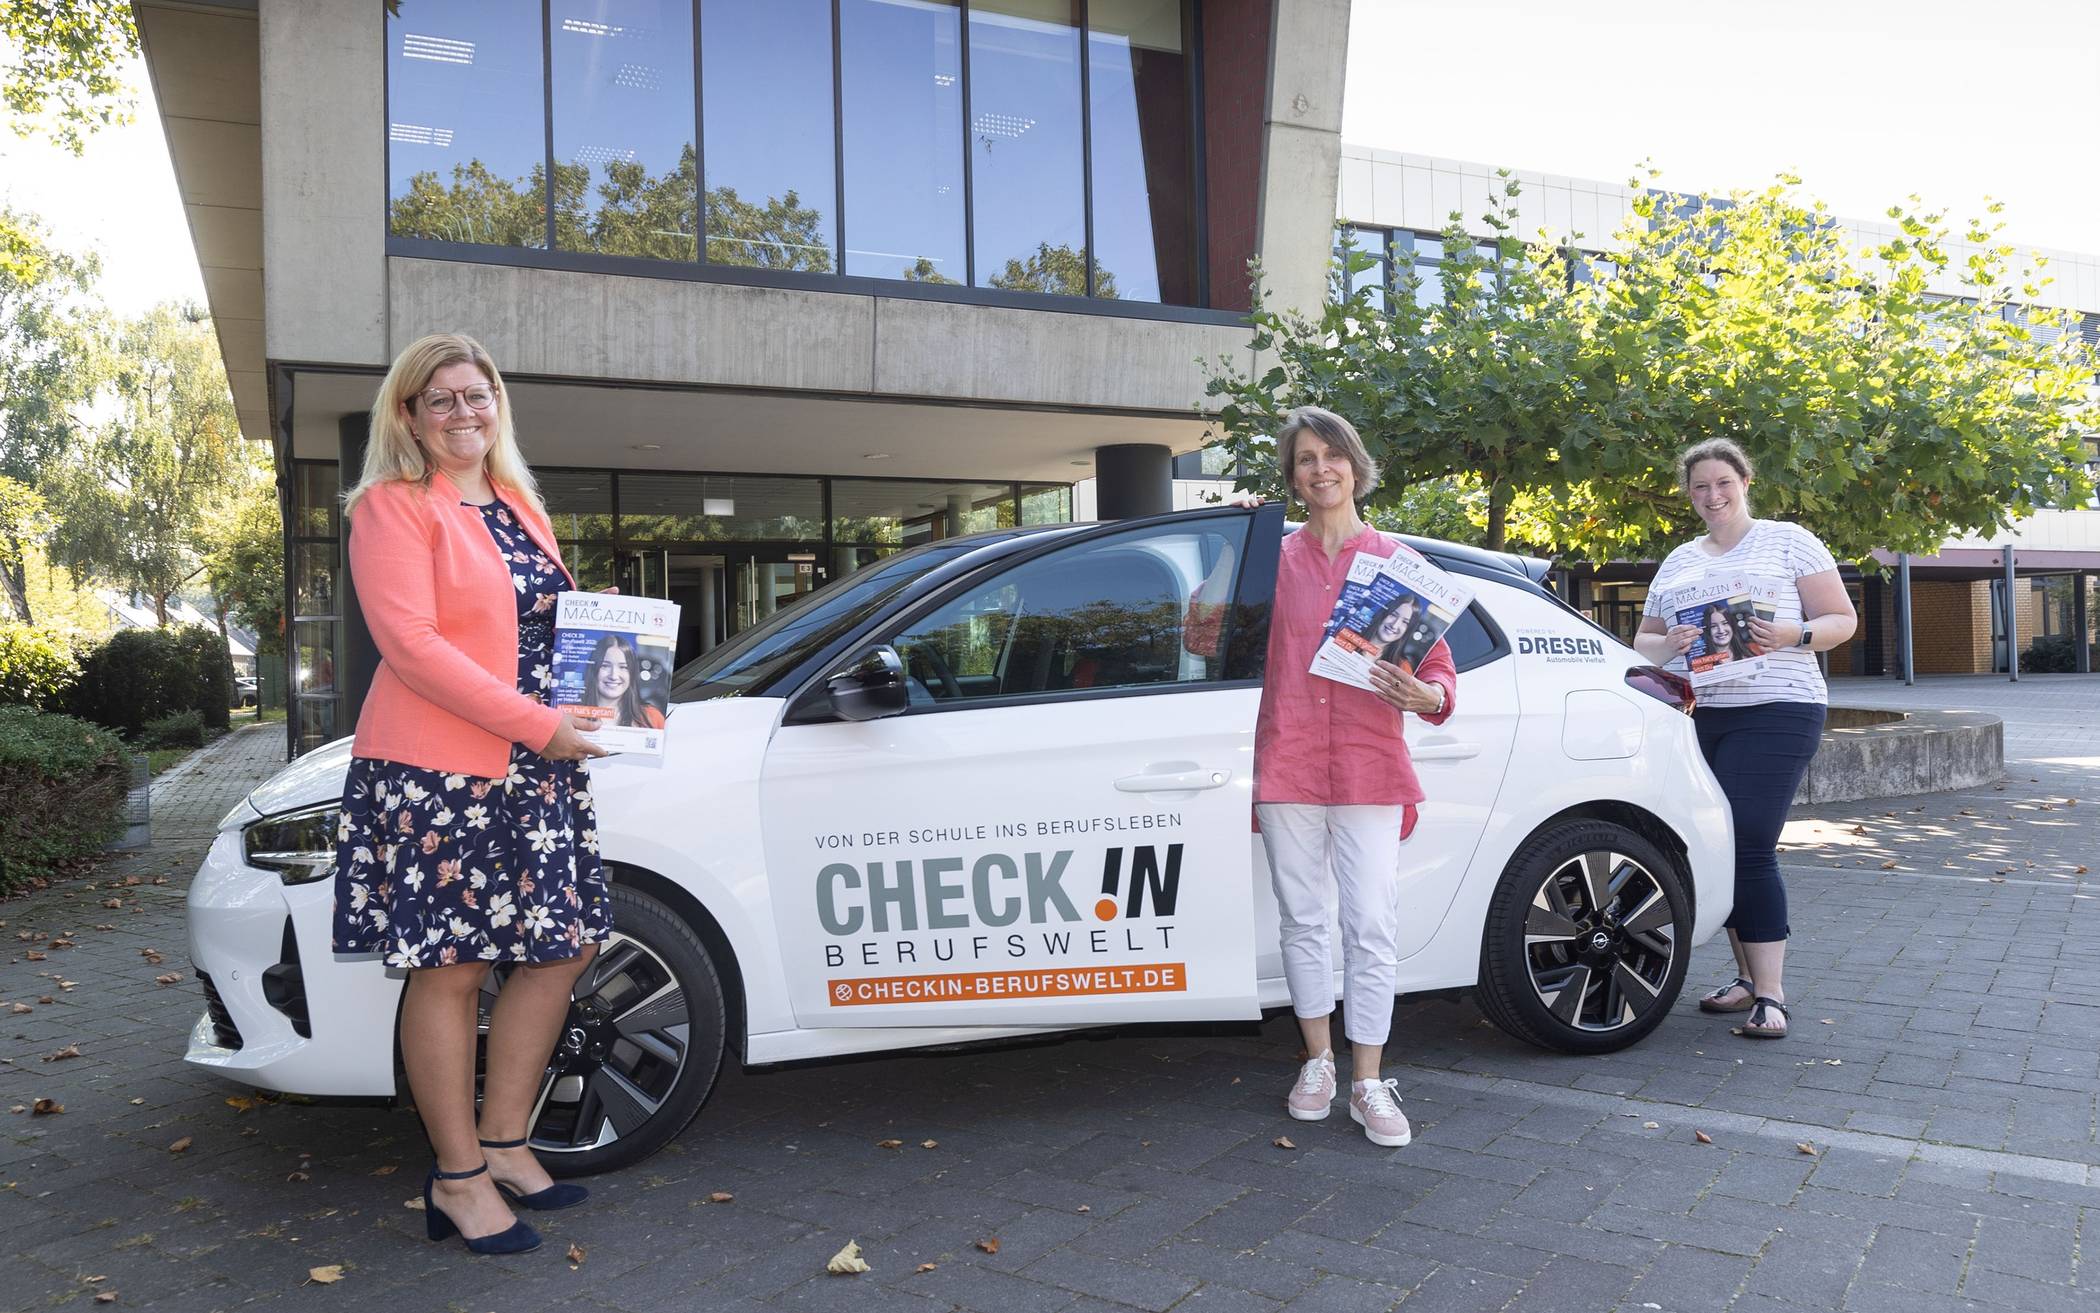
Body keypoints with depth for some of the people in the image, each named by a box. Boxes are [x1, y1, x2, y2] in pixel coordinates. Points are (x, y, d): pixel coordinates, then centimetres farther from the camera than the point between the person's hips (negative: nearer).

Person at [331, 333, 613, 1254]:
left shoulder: (517, 504, 18)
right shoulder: (392, 507, -5)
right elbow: (409, 643, -16)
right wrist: (535, 721, -20)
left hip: (536, 766, 8)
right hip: (437, 770, -8)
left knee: (563, 945, 9)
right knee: (449, 968, 0)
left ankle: (502, 1142, 23)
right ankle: (457, 1180, 12)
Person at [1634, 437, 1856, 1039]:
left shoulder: (1788, 541, 4)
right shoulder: (1678, 562, 16)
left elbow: (1843, 620, 2)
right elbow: (1643, 642, 15)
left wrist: (1792, 636, -18)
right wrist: (1670, 645, -8)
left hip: (1775, 713, -5)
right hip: (1700, 716, 5)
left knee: (1749, 847, -12)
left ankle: (1770, 994, -6)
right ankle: (1747, 976, 19)